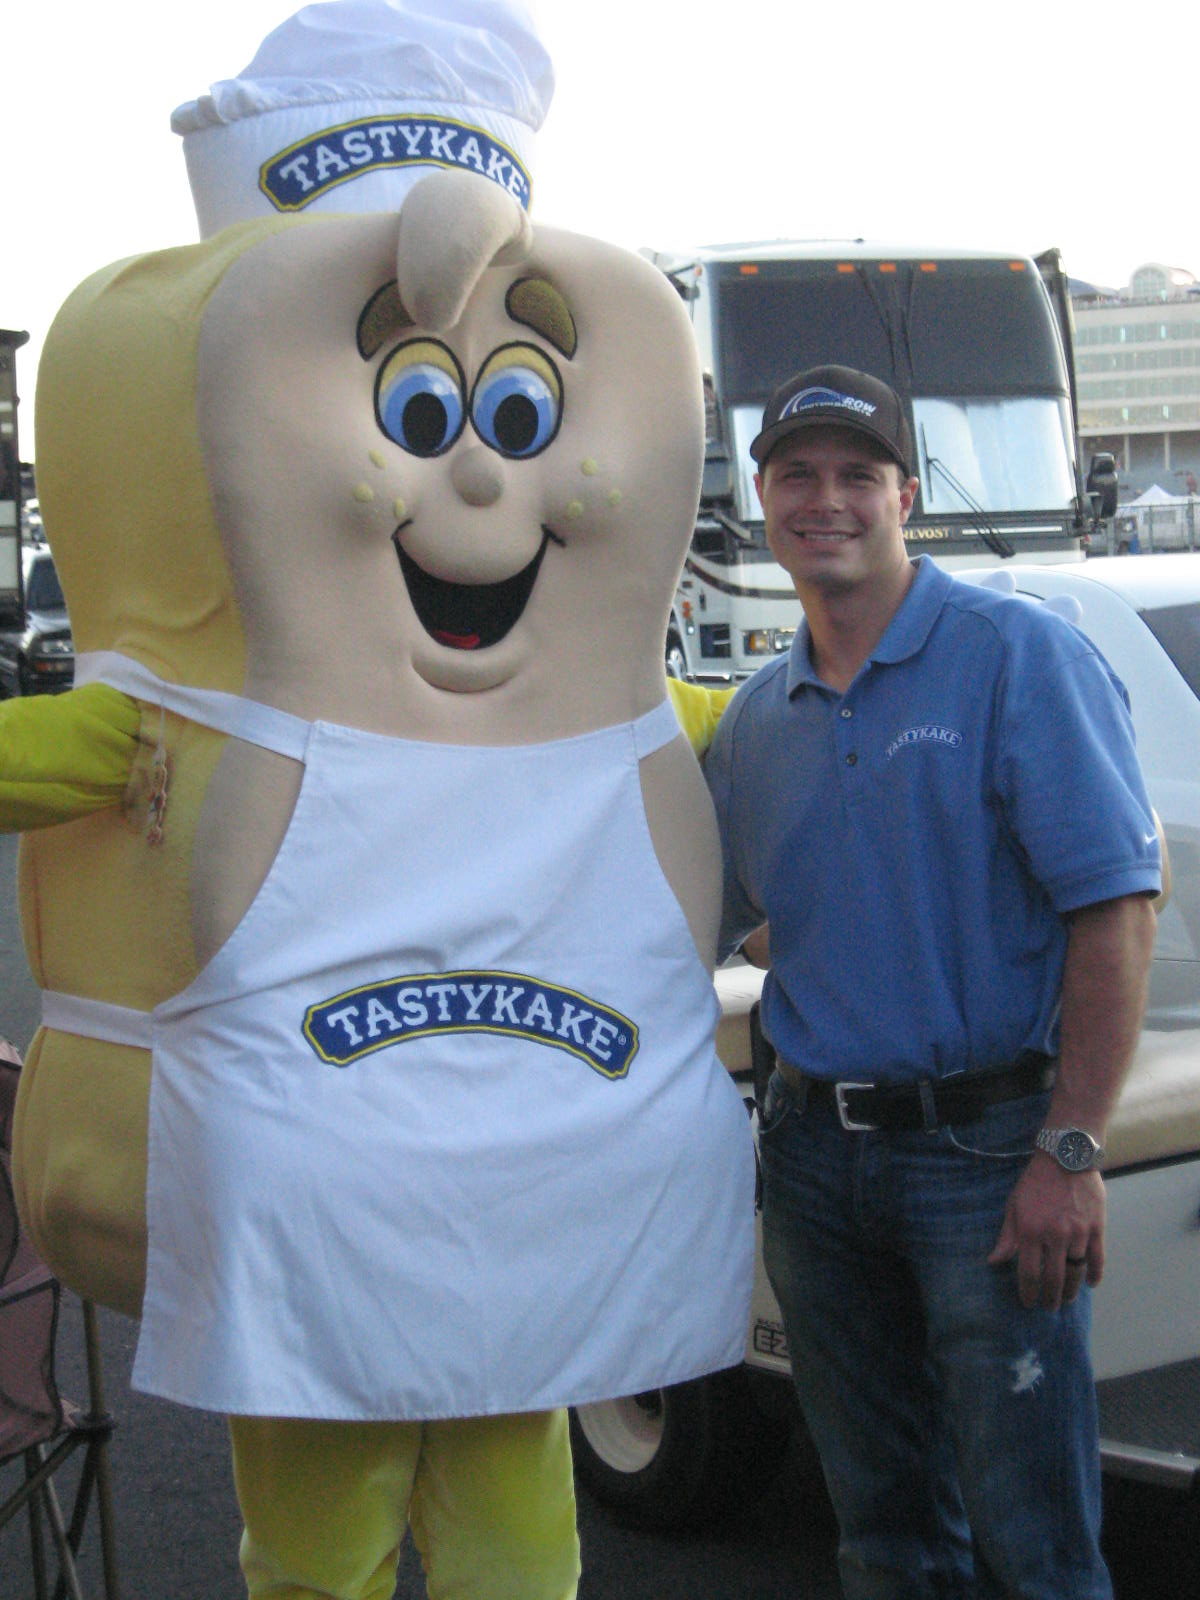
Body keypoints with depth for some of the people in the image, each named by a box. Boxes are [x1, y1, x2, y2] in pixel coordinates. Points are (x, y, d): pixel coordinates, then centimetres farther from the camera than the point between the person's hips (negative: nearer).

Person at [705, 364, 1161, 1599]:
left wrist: (1068, 1153, -18)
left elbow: (1116, 909, -13)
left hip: (985, 1150, -6)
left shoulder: (1018, 659, -8)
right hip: (812, 1153, 6)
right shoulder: (757, 720, 10)